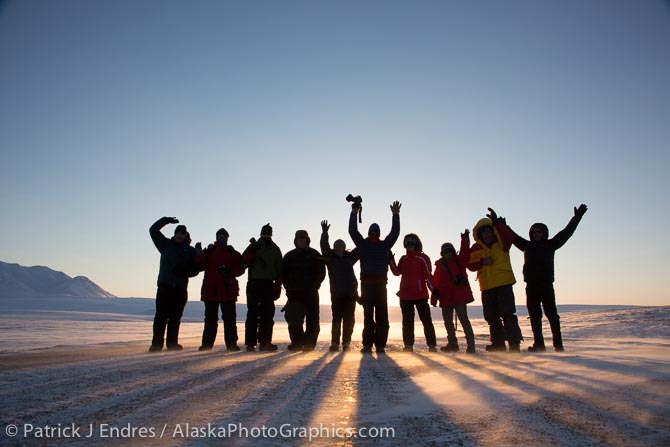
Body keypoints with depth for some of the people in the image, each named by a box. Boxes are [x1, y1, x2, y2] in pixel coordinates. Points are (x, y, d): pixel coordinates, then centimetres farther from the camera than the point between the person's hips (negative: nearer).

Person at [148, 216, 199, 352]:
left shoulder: (190, 251, 10)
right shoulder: (166, 245, 12)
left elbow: (195, 269, 6)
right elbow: (153, 230, 10)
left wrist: (184, 271, -14)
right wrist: (166, 220, -1)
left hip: (180, 289, 1)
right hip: (164, 286, 0)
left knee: (175, 317, 4)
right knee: (161, 316, -4)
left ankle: (172, 343, 11)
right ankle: (157, 344, -2)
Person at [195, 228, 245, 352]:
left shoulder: (233, 253, 12)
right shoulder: (209, 251, 10)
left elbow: (240, 268, 3)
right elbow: (202, 265, -4)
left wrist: (229, 271, -13)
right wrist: (199, 255, -22)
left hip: (228, 290, 1)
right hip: (211, 289, 0)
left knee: (230, 318, 1)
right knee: (210, 318, 6)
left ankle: (231, 344, 4)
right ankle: (207, 344, 12)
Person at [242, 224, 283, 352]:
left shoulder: (275, 249, 14)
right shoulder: (254, 247, 7)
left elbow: (279, 270, 9)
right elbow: (244, 263, -6)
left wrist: (278, 286, 0)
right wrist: (252, 249, -18)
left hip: (269, 284, 3)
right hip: (254, 283, -3)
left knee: (268, 314, 2)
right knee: (253, 313, -4)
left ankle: (265, 342, 8)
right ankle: (250, 342, 0)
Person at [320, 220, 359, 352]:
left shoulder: (349, 257, 11)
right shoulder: (330, 258, 4)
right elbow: (324, 247, -11)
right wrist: (324, 233, -24)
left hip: (351, 293, 3)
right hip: (337, 294, -2)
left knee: (349, 319, 4)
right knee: (337, 319, -1)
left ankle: (346, 343, 10)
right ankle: (335, 343, 5)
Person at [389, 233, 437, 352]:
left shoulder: (422, 258, -3)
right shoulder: (403, 259, 13)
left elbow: (428, 275, -8)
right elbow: (397, 272, 4)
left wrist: (434, 289, -16)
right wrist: (391, 260, -4)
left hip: (420, 294, -5)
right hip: (405, 295, 5)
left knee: (426, 320, 0)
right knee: (407, 321, 9)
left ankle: (432, 345, 4)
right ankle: (408, 345, 16)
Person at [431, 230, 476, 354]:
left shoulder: (459, 261, 3)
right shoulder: (439, 266, 10)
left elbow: (465, 252, -17)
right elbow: (436, 283, 6)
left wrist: (465, 239, -28)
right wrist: (434, 298, 2)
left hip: (459, 296, -5)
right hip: (445, 298, 5)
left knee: (463, 319, -8)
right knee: (448, 321, 12)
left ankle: (470, 344, -4)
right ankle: (452, 344, 24)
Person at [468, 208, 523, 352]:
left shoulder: (500, 242, -2)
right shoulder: (476, 248, 6)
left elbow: (510, 237, -24)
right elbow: (470, 264, 3)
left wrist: (497, 223, -34)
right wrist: (482, 262, -15)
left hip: (504, 283, -4)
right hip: (487, 287, 4)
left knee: (507, 313, -9)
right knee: (491, 316, 11)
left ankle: (514, 343, -3)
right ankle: (498, 343, 23)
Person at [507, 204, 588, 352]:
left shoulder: (550, 244, 8)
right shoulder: (527, 245, 13)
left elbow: (566, 232, 6)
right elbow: (513, 236, 19)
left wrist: (577, 217, 5)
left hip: (547, 285, -2)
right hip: (531, 286, 2)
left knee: (552, 315, -2)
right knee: (535, 316, 5)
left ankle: (558, 345, 2)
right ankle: (539, 344, 10)